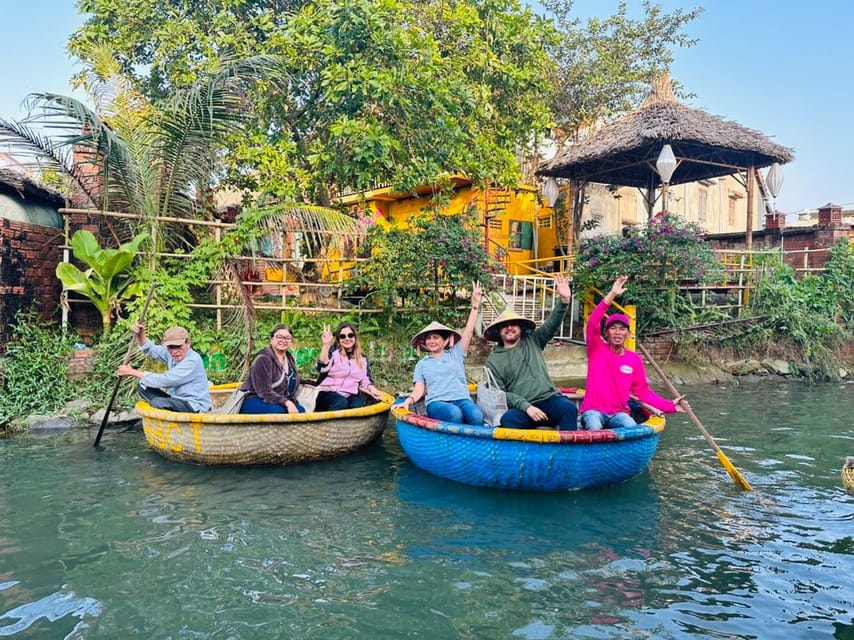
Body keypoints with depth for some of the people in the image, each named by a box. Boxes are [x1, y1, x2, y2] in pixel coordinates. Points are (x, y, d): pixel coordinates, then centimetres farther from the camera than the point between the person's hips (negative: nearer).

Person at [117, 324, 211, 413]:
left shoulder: (193, 360, -23)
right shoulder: (170, 353, 3)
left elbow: (165, 380, -25)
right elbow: (150, 349, 18)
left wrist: (133, 372, -17)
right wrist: (140, 335, -4)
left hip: (195, 406, -9)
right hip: (177, 399, 9)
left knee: (158, 402, -29)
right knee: (143, 387, 4)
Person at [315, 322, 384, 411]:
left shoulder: (362, 358, 16)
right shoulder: (333, 351, 3)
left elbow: (365, 380, 15)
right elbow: (323, 368, -16)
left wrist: (372, 389, -8)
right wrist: (326, 345, -25)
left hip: (349, 396, 3)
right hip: (327, 393, -3)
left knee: (358, 405, -30)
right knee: (341, 403, -35)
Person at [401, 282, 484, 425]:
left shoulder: (455, 354, 21)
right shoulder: (422, 363, 22)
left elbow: (469, 330, 16)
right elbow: (419, 390, 13)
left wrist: (475, 304, 11)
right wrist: (409, 400, -10)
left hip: (462, 399, 1)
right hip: (437, 402, -1)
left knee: (476, 415, -36)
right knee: (454, 413, -38)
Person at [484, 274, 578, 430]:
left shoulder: (533, 341, 17)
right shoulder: (494, 360, 11)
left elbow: (552, 324, 6)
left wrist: (564, 300, -12)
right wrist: (526, 406, -12)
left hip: (549, 399, 2)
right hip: (521, 407, -2)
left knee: (569, 408, -30)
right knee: (507, 419, -35)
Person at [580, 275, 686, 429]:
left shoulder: (635, 359, 6)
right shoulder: (597, 349, -2)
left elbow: (642, 391, 9)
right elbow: (592, 323, -18)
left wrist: (670, 406, -2)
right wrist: (612, 294, -24)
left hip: (619, 413, 3)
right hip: (593, 411, -3)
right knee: (594, 428, -35)